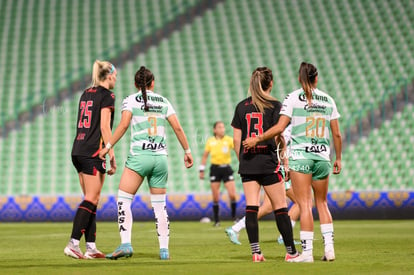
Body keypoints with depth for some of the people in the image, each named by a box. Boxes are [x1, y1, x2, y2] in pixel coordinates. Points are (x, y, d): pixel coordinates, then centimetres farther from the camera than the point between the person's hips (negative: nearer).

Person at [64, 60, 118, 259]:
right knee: (91, 200, -7)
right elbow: (104, 127, -13)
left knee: (91, 200, 9)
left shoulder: (86, 94, 17)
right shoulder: (106, 95, -6)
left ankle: (91, 248, 6)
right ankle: (73, 244, -15)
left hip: (78, 151, 8)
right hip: (94, 152, -8)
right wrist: (112, 156, -12)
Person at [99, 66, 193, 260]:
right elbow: (178, 128, 10)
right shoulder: (163, 101, 12)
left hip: (139, 157, -4)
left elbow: (124, 124, -11)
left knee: (123, 199, -1)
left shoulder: (131, 100, 2)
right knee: (159, 204, 10)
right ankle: (164, 249, 5)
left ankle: (125, 244, -16)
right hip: (161, 157, 4)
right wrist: (187, 151, 17)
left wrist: (109, 146, -10)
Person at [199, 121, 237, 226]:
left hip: (226, 168, -1)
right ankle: (216, 220, 13)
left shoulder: (229, 140, -1)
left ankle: (234, 217, 11)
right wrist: (202, 170, 10)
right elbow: (205, 156, 12)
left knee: (232, 195, -9)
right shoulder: (210, 141, 4)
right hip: (215, 169, 1)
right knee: (215, 198, 1)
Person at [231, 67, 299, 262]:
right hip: (268, 162, -3)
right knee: (280, 207, 3)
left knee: (251, 207, 0)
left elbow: (236, 139, 6)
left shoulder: (242, 106, 7)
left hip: (247, 163, 3)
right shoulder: (274, 105, -4)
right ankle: (291, 251, 7)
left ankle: (255, 252, -6)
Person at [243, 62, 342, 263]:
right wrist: (338, 158, 20)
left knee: (305, 205, -4)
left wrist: (257, 139, -3)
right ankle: (329, 247, 6)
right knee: (322, 203, 15)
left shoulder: (293, 98, -2)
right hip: (322, 156, 3)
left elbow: (280, 127, -11)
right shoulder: (328, 100, 8)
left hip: (300, 157, -3)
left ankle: (307, 252, -7)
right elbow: (337, 134, 10)